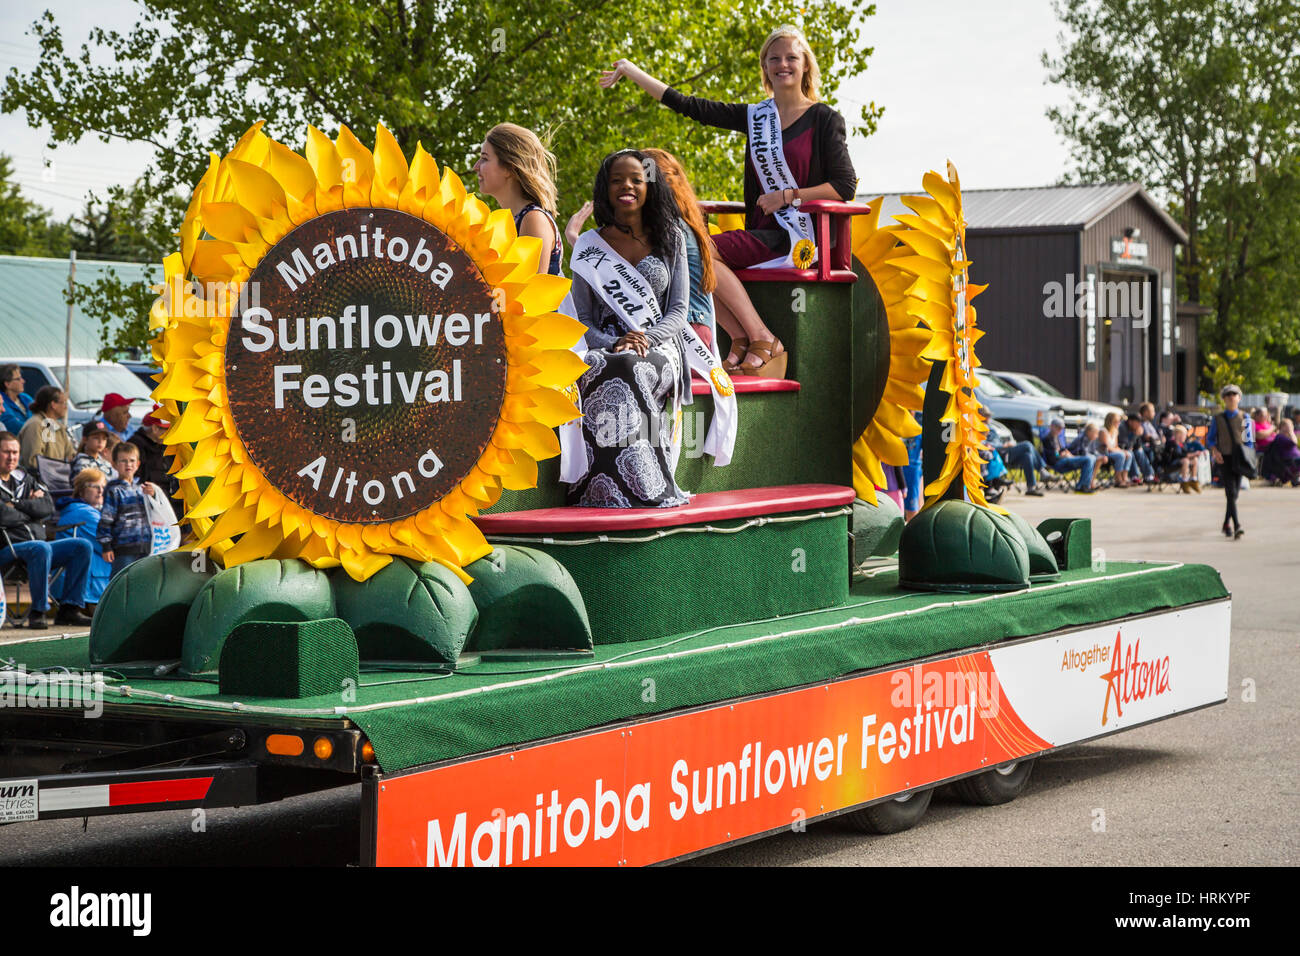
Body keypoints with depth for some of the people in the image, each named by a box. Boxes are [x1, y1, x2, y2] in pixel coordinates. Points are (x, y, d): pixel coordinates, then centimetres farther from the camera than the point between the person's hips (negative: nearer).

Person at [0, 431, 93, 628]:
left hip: (37, 545, 8)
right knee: (41, 548, -37)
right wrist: (31, 508, -2)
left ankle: (69, 609, -12)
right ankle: (37, 611, -28)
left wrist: (17, 505, -6)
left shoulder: (25, 479, 20)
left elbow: (49, 507, 6)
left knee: (82, 547, -8)